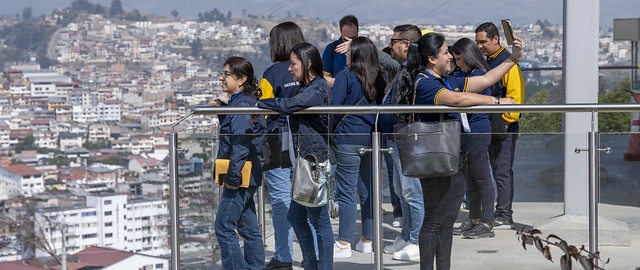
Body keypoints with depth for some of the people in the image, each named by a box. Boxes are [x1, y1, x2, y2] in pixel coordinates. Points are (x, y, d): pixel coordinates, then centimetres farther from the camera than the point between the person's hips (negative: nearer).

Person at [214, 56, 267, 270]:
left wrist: (232, 178, -20)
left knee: (224, 228, -7)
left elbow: (240, 146, -21)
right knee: (249, 228, 13)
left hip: (239, 177, -10)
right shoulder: (245, 102, 13)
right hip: (245, 178, 10)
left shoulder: (242, 106, -16)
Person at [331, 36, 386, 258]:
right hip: (371, 138, 6)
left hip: (348, 139, -6)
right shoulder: (378, 79, 11)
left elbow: (333, 107, -11)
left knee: (346, 191, -3)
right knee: (368, 189, 12)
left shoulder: (345, 76, -7)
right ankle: (367, 240, 18)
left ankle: (344, 243, -3)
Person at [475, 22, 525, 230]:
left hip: (503, 127, -9)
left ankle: (504, 217, -2)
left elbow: (515, 97, -16)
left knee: (502, 172, -6)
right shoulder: (486, 62, 16)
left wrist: (505, 121, -16)